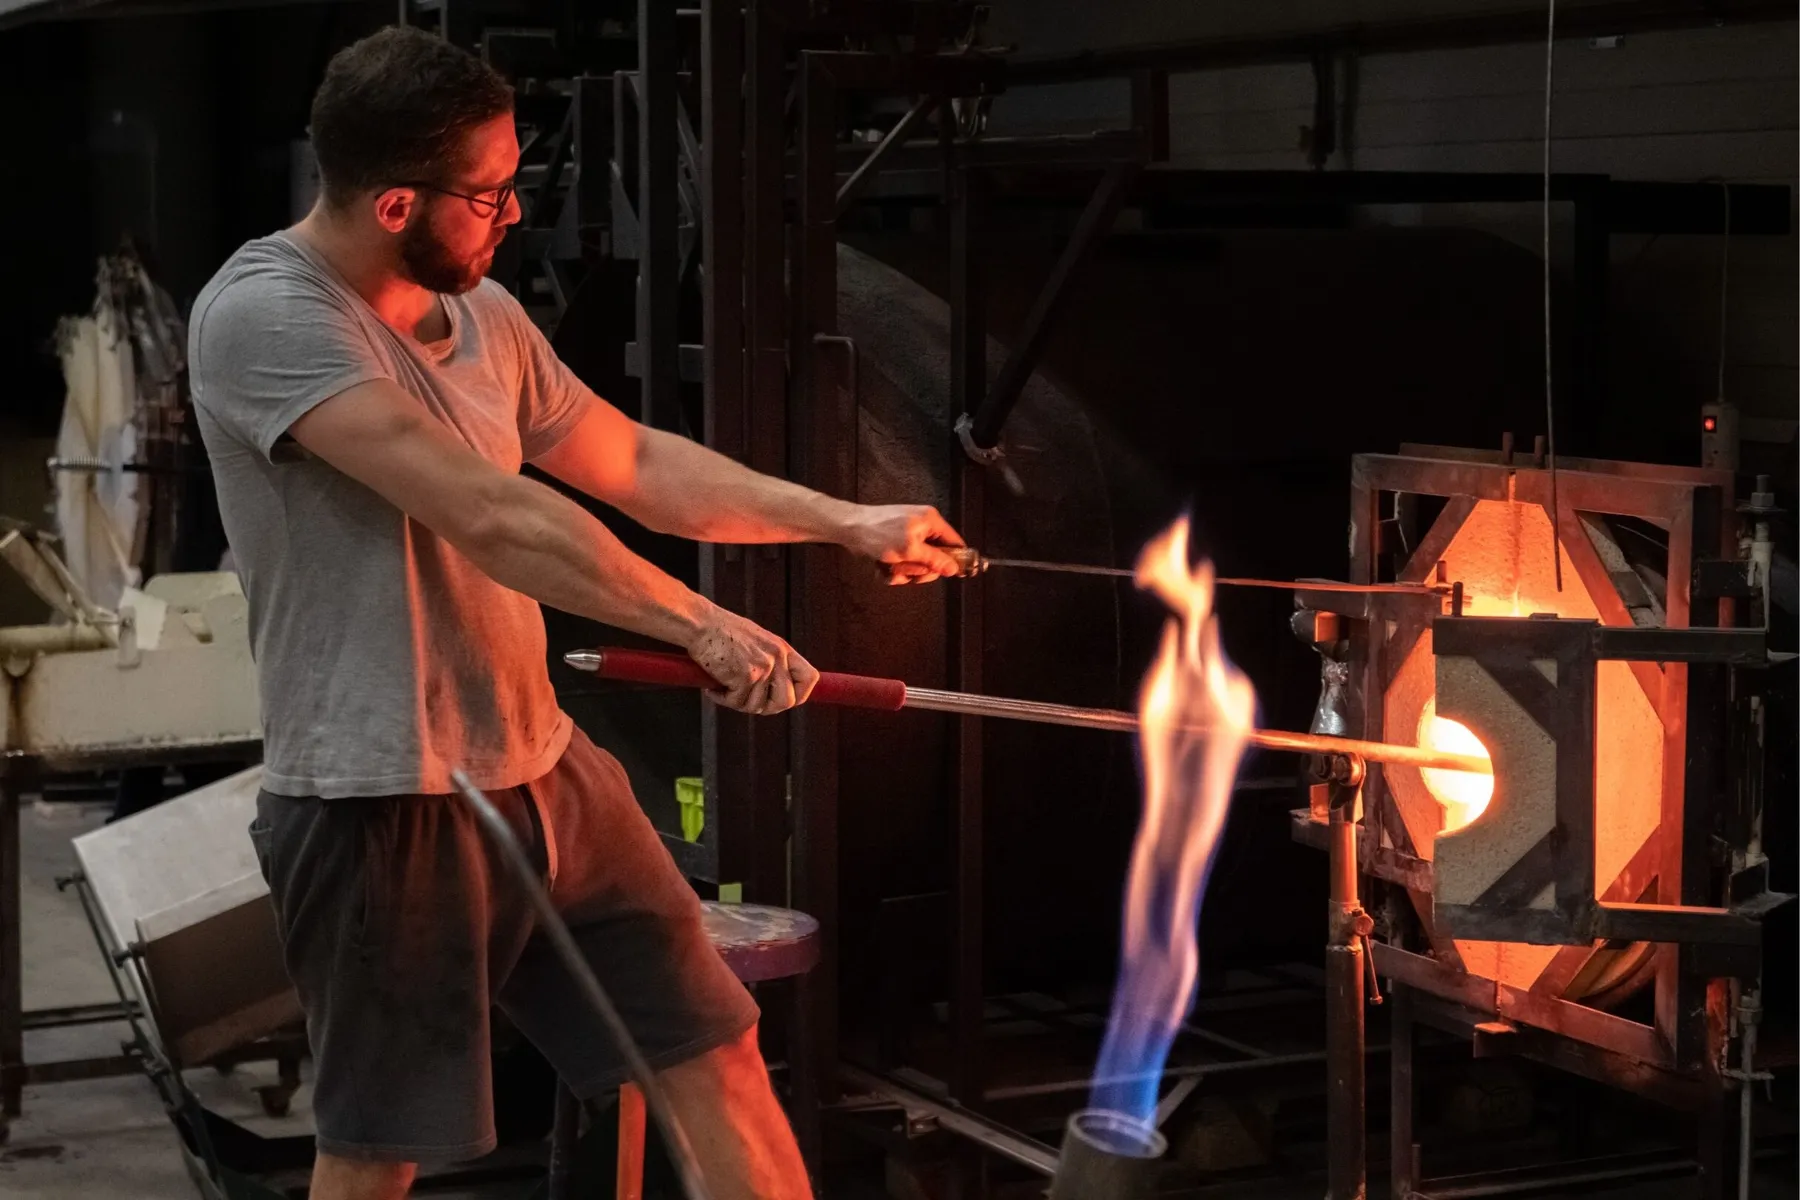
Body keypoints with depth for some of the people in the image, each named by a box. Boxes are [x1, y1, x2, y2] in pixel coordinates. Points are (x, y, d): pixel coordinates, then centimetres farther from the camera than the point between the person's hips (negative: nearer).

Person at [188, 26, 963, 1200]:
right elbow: (486, 513, -28)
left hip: (545, 770, 8)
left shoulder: (480, 312, 8)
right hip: (385, 802, -7)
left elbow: (636, 462, 20)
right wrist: (701, 623, -29)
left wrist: (849, 521, 16)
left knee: (713, 1053, 10)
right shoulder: (265, 316, -18)